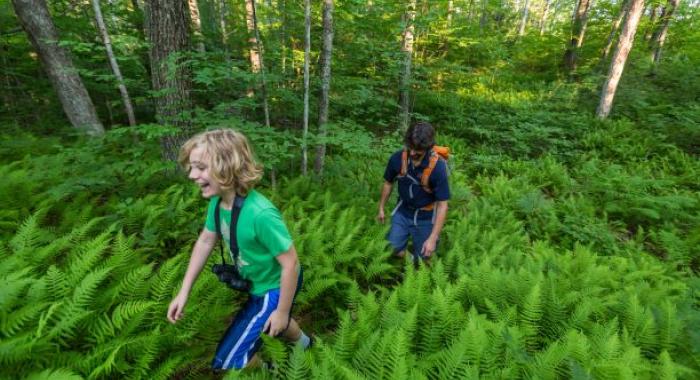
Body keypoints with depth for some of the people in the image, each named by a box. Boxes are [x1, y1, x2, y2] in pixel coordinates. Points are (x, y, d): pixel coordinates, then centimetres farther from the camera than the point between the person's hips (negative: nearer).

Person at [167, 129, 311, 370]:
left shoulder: (260, 214, -38)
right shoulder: (218, 202, -13)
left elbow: (290, 264, -30)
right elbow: (206, 241, 3)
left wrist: (282, 311, -18)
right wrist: (184, 291, 3)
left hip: (275, 289, -7)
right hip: (259, 284, 7)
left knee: (229, 357, 7)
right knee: (272, 325, 35)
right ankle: (304, 342, 65)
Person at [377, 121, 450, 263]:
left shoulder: (438, 167, -28)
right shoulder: (397, 158, -19)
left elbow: (442, 205, -22)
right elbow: (388, 183, 1)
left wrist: (432, 238, -25)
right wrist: (381, 208, 10)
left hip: (425, 217, -2)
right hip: (402, 212, 3)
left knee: (421, 259, 10)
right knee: (394, 250, 2)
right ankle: (407, 234, 30)